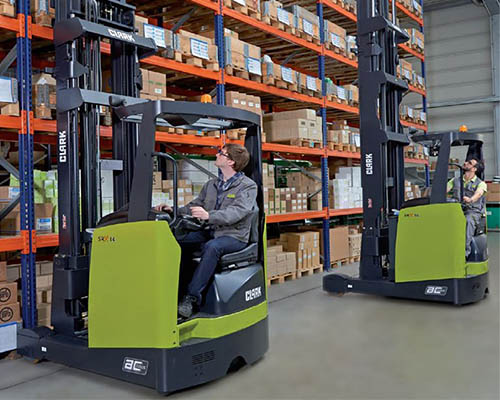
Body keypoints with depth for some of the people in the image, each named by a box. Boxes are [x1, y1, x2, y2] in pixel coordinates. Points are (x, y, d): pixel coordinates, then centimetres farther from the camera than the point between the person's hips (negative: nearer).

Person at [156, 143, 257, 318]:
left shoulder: (248, 186, -6)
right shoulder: (211, 185, 17)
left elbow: (237, 212, -22)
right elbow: (195, 206, 18)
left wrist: (209, 216, -37)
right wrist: (174, 211, -1)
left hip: (234, 236, -6)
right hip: (210, 232, 6)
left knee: (212, 247, -36)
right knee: (180, 241, -18)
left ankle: (192, 296, -33)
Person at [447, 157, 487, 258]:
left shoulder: (481, 184, 7)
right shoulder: (455, 181, 22)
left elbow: (478, 194, -16)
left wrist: (470, 200, -41)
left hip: (473, 212, -3)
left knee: (468, 220, -39)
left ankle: (465, 252, -43)